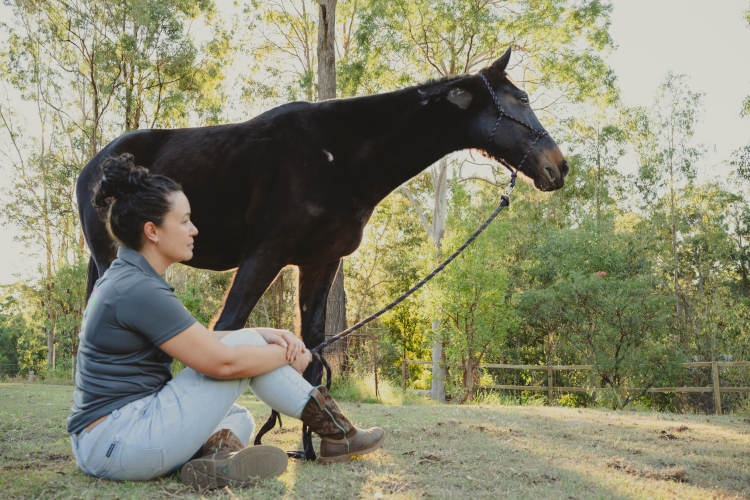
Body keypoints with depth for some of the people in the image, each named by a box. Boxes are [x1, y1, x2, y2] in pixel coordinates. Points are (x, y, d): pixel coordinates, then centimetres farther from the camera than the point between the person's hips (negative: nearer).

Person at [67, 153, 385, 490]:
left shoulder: (123, 279, 12)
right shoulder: (139, 291, -20)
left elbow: (198, 341, 13)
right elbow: (222, 361, -21)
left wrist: (265, 334, -1)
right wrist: (288, 355, -4)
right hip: (120, 442, -10)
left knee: (240, 418, 25)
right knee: (246, 347, -5)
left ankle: (217, 449, -10)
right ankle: (336, 435, 3)